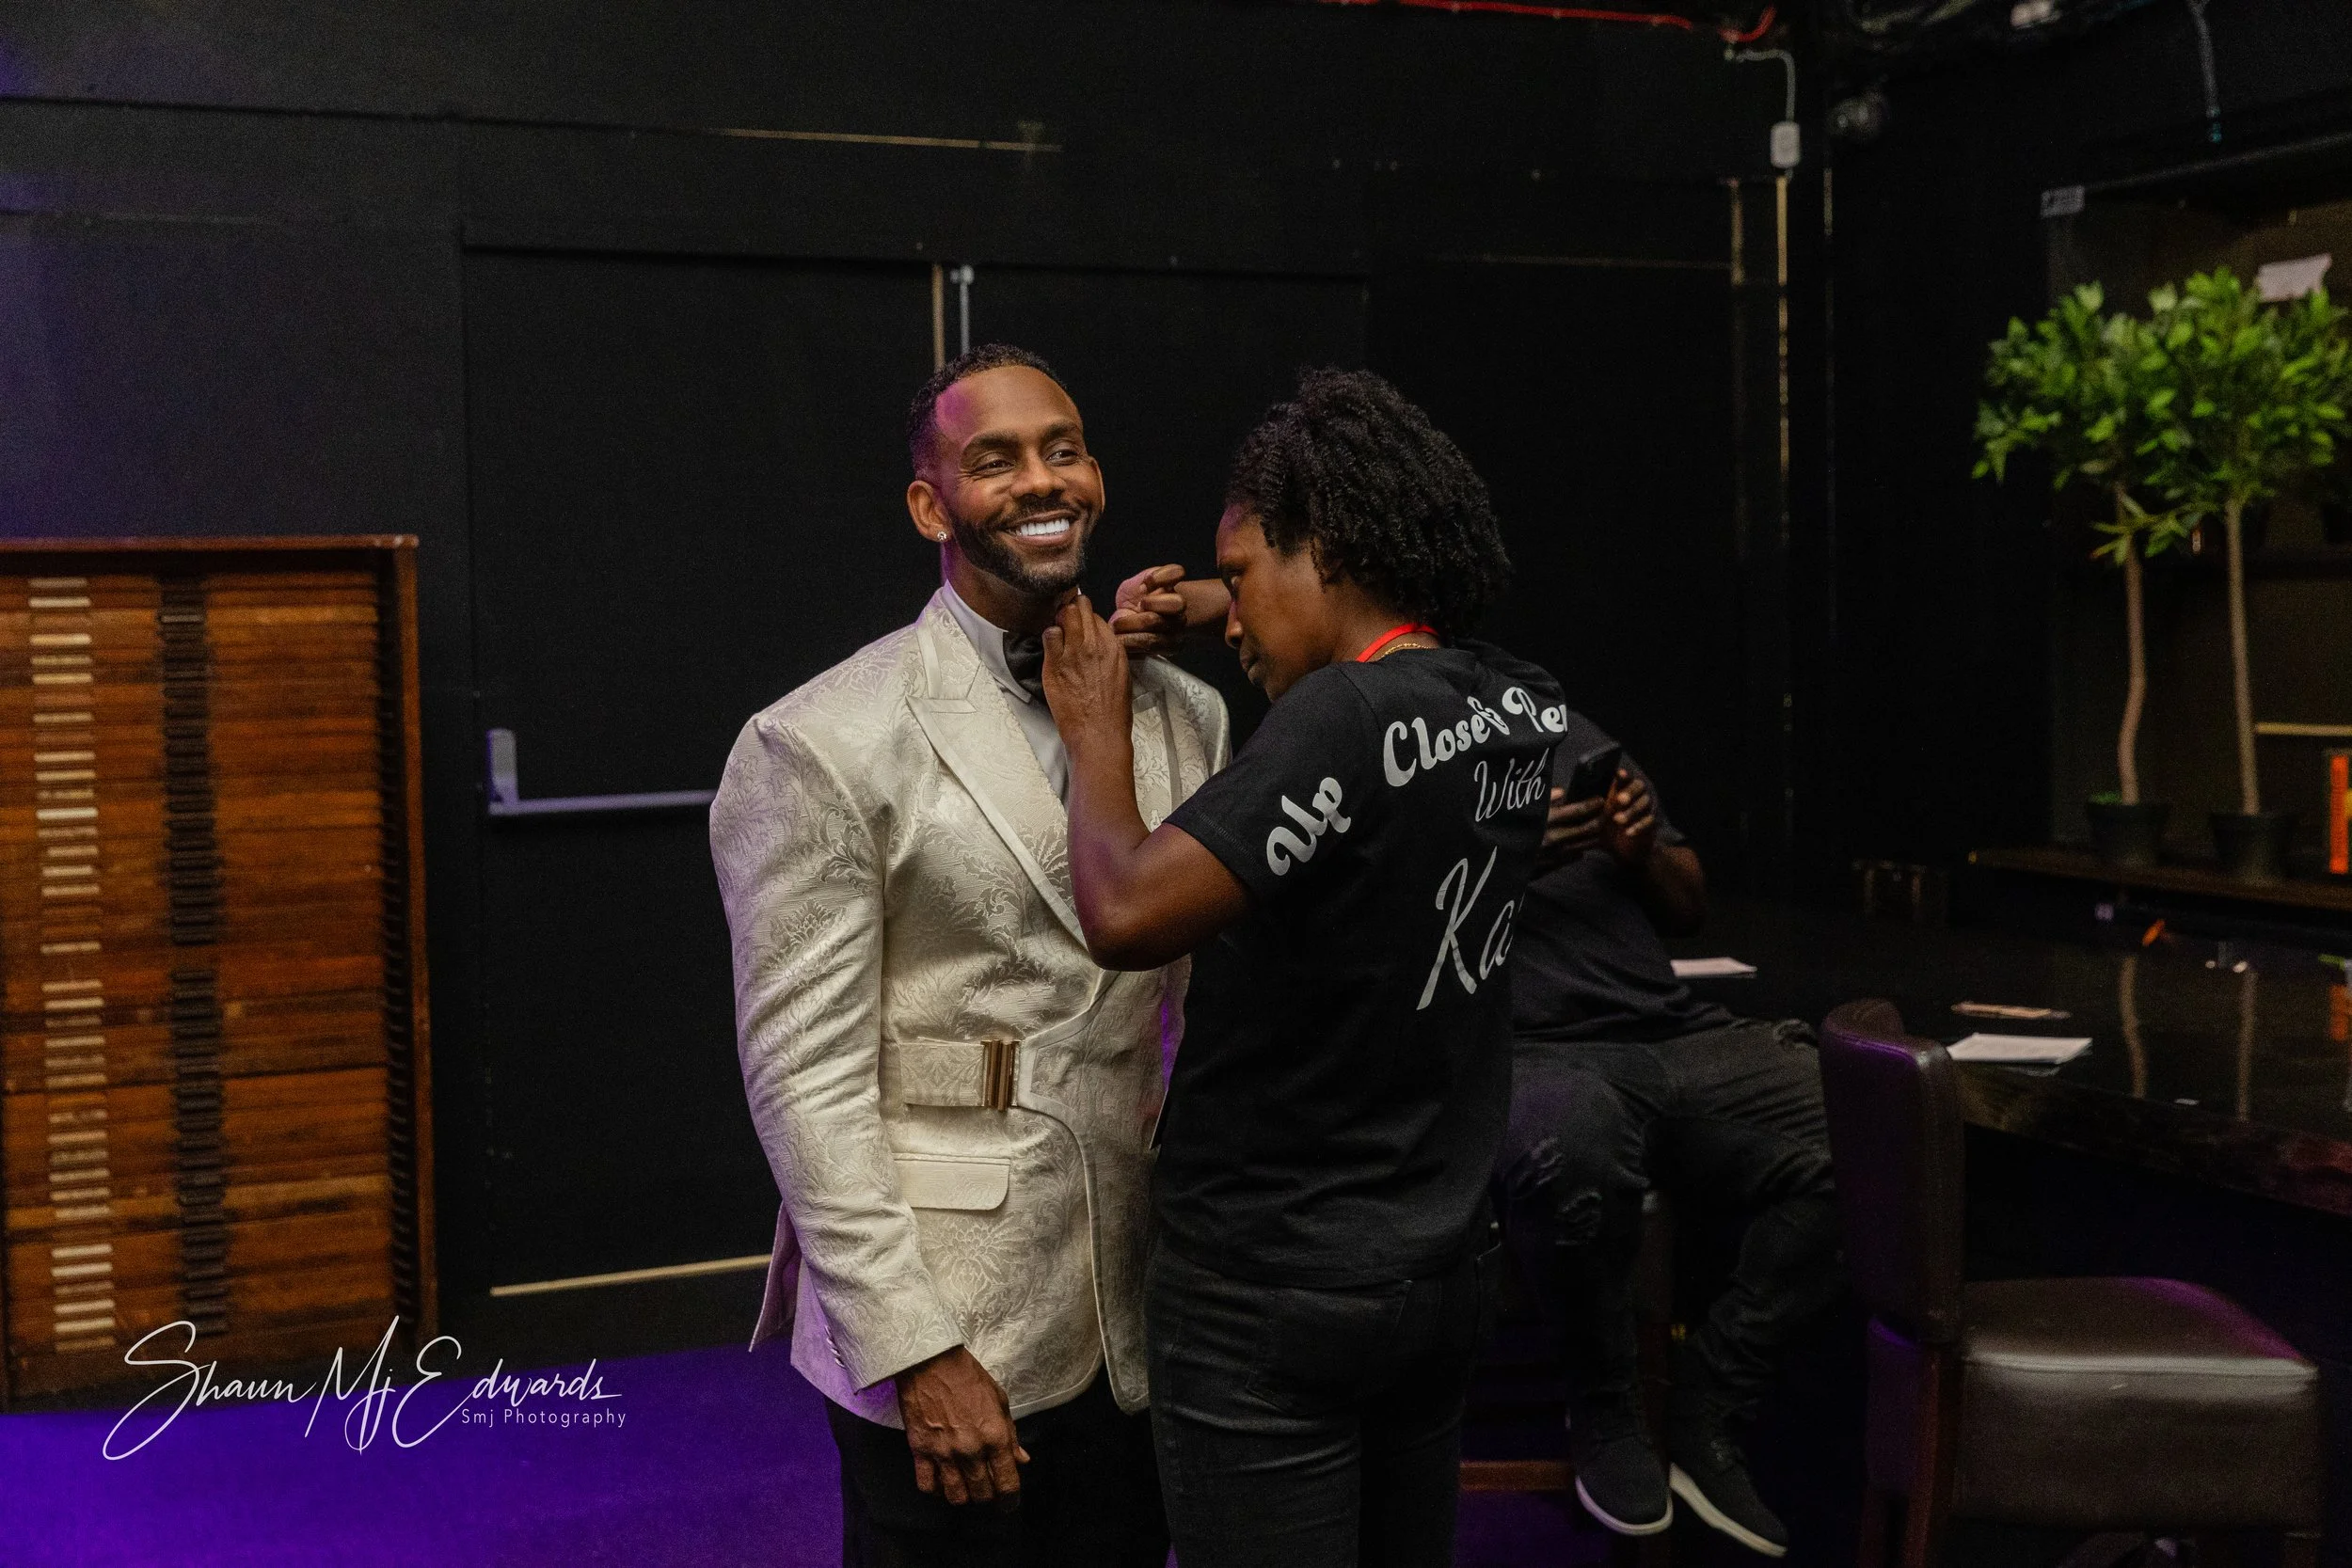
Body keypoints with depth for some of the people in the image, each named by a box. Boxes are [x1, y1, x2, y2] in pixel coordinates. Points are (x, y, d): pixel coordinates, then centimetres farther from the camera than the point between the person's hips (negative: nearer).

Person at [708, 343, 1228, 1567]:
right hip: (945, 1338, -5)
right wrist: (917, 1351, -15)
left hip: (1144, 1326, 5)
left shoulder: (1185, 716, 5)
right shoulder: (820, 748, -11)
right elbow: (804, 1073, -13)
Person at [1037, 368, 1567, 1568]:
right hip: (1441, 1265, 8)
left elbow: (1128, 914, -29)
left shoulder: (1346, 716, -23)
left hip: (1274, 1290, -8)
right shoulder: (1519, 710, 2)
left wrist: (1097, 732, -12)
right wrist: (1239, 616, 16)